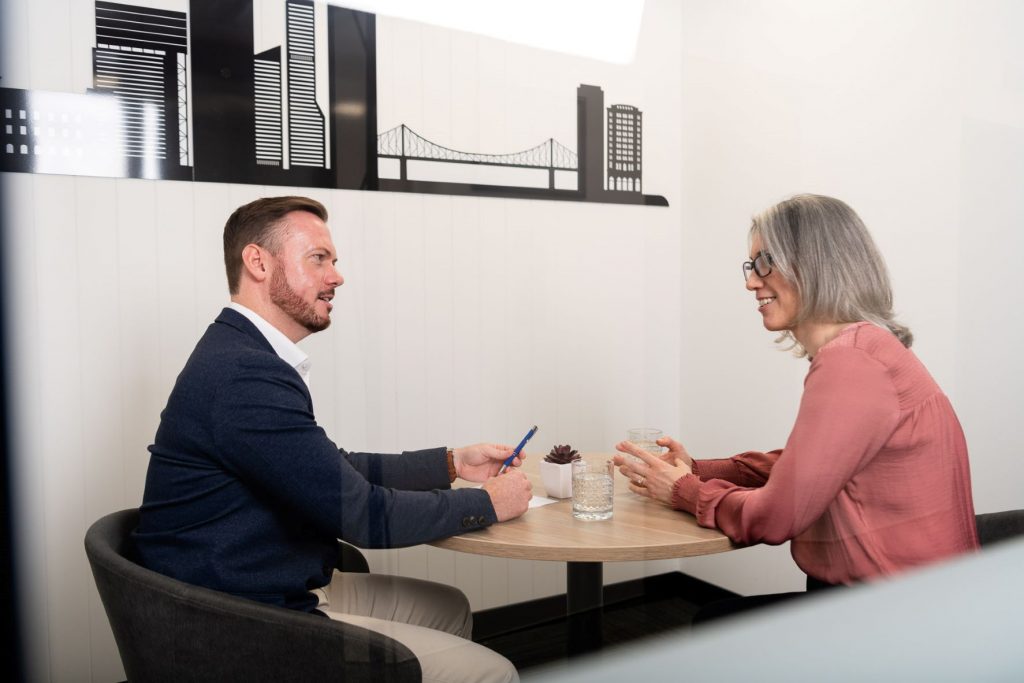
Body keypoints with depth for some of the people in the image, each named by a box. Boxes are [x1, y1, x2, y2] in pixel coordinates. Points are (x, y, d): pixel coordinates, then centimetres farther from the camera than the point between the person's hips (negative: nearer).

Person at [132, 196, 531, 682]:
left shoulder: (242, 354, 7)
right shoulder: (245, 375, -25)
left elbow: (336, 470, 14)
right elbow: (365, 516, -23)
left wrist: (451, 464, 8)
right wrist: (488, 503, -9)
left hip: (279, 589, 10)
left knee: (447, 607, 20)